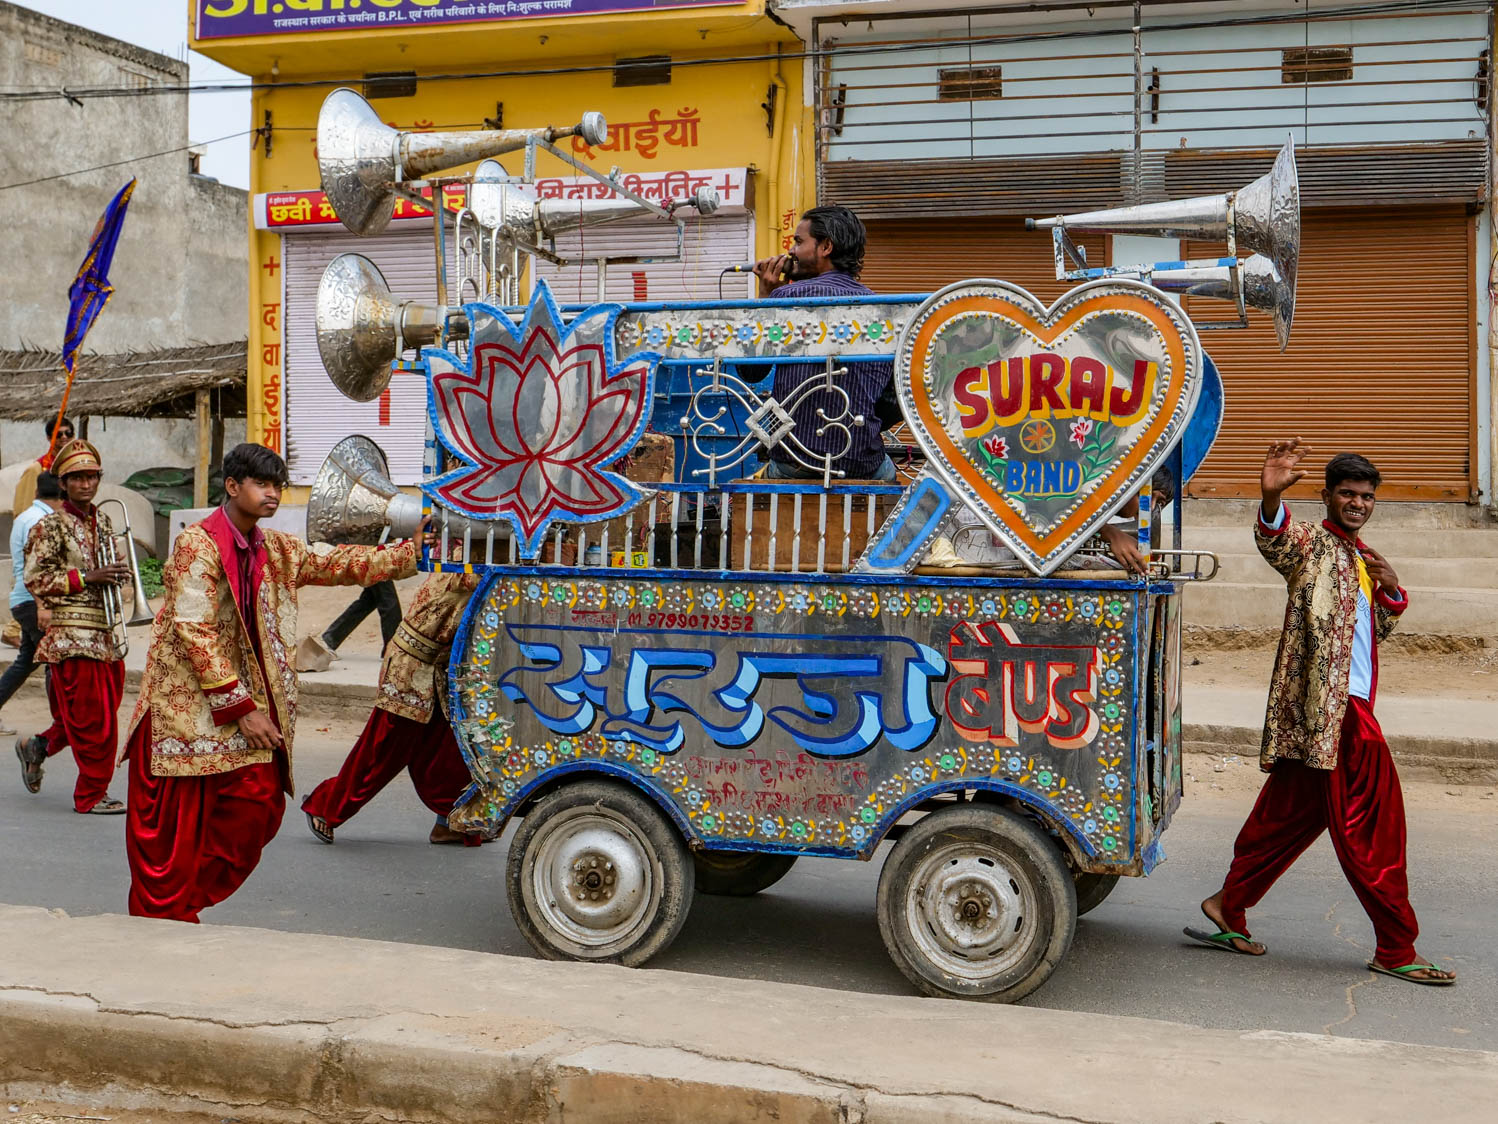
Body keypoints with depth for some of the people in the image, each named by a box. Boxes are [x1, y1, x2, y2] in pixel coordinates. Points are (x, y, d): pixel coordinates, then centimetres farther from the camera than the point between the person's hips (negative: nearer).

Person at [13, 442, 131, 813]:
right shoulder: (50, 527, -6)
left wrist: (116, 575, 4)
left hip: (106, 633, 7)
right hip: (72, 634, -7)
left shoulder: (104, 524, 15)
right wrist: (86, 577, -18)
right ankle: (91, 795, 7)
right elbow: (35, 579, -11)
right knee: (93, 718, -4)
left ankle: (38, 746, 34)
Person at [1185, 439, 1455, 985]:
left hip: (1347, 706, 9)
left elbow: (1379, 627, 23)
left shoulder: (1361, 556, 22)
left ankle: (1229, 910, 19)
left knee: (1289, 815, 12)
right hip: (1330, 707, -9)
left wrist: (1392, 588, 3)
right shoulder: (1312, 543, -5)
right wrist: (1271, 498, -50)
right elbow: (1276, 542, -29)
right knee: (1373, 827, -5)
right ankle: (1396, 949, 3)